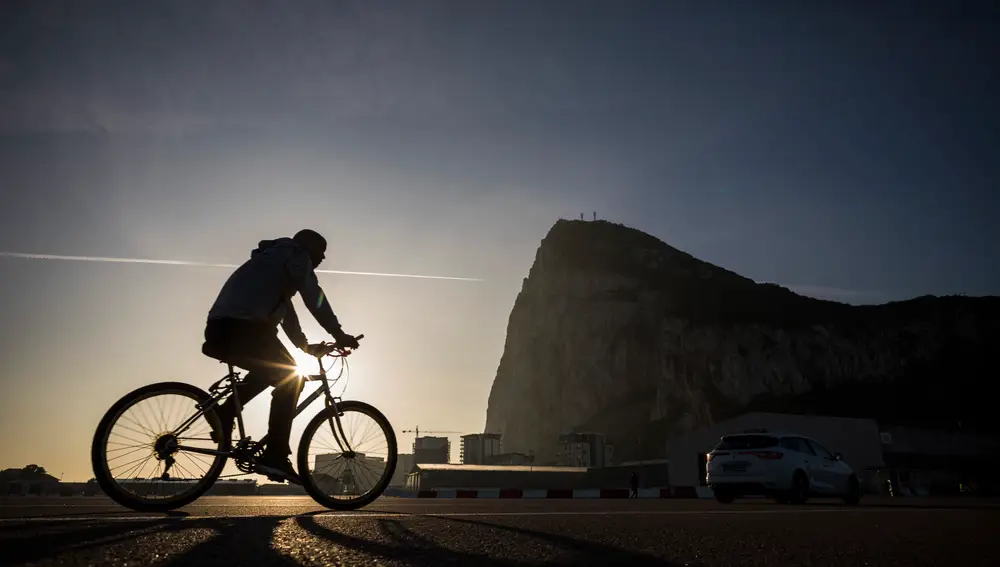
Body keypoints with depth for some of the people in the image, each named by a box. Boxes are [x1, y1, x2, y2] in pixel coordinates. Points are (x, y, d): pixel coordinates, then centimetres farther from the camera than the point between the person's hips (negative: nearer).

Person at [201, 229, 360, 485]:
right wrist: (339, 335, -2)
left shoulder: (275, 261, 35)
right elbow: (314, 298, -3)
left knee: (269, 371, 29)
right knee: (290, 378, -3)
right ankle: (275, 457, -9)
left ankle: (223, 415, 19)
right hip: (240, 326, -10)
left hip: (220, 329, 10)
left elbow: (286, 312, 37)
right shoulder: (295, 254, 8)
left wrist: (306, 346, 35)